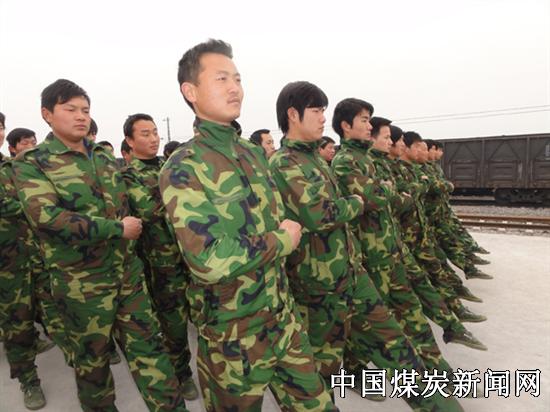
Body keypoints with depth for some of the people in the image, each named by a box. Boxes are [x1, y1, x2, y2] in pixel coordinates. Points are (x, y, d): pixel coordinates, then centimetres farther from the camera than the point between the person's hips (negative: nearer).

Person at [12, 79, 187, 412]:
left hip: (127, 272, 4)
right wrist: (117, 229, -20)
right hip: (81, 281, -4)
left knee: (148, 346, 8)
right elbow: (46, 216, -23)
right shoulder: (31, 163, -7)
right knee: (92, 358, 14)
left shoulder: (105, 156, 10)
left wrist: (132, 241, 9)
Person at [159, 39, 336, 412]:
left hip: (284, 314, 6)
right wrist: (282, 240, -15)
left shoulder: (254, 153, 6)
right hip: (233, 331, -6)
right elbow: (210, 262, -29)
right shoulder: (184, 168, -17)